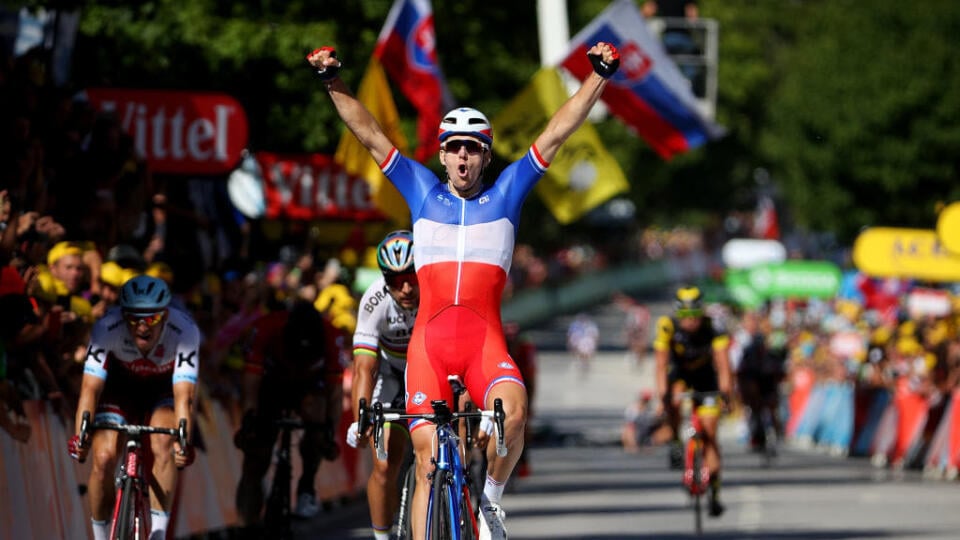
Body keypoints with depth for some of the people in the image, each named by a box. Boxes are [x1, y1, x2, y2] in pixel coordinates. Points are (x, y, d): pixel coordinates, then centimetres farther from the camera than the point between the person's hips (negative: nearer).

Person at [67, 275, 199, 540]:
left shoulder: (184, 331, -35)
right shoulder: (107, 328, -33)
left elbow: (184, 395, -41)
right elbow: (91, 387, -38)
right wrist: (80, 434, -53)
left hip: (163, 389, -1)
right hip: (119, 387, 1)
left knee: (164, 448, -29)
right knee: (104, 457, -19)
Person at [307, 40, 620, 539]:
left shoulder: (506, 194, 12)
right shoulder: (423, 193, 14)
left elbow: (556, 134, 8)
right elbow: (370, 135, 11)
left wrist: (598, 77, 2)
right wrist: (333, 84, 2)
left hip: (485, 342, -1)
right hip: (429, 343, 1)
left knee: (513, 410, -29)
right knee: (428, 459, -6)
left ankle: (489, 499, -5)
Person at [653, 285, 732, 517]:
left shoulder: (712, 329, -27)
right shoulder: (667, 326, -27)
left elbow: (722, 360, -36)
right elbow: (661, 362, -32)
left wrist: (725, 388, -52)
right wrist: (662, 393, -43)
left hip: (706, 377, 0)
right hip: (679, 374, 0)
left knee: (709, 432, -7)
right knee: (674, 400, -36)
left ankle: (714, 490, -4)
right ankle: (674, 444, -11)